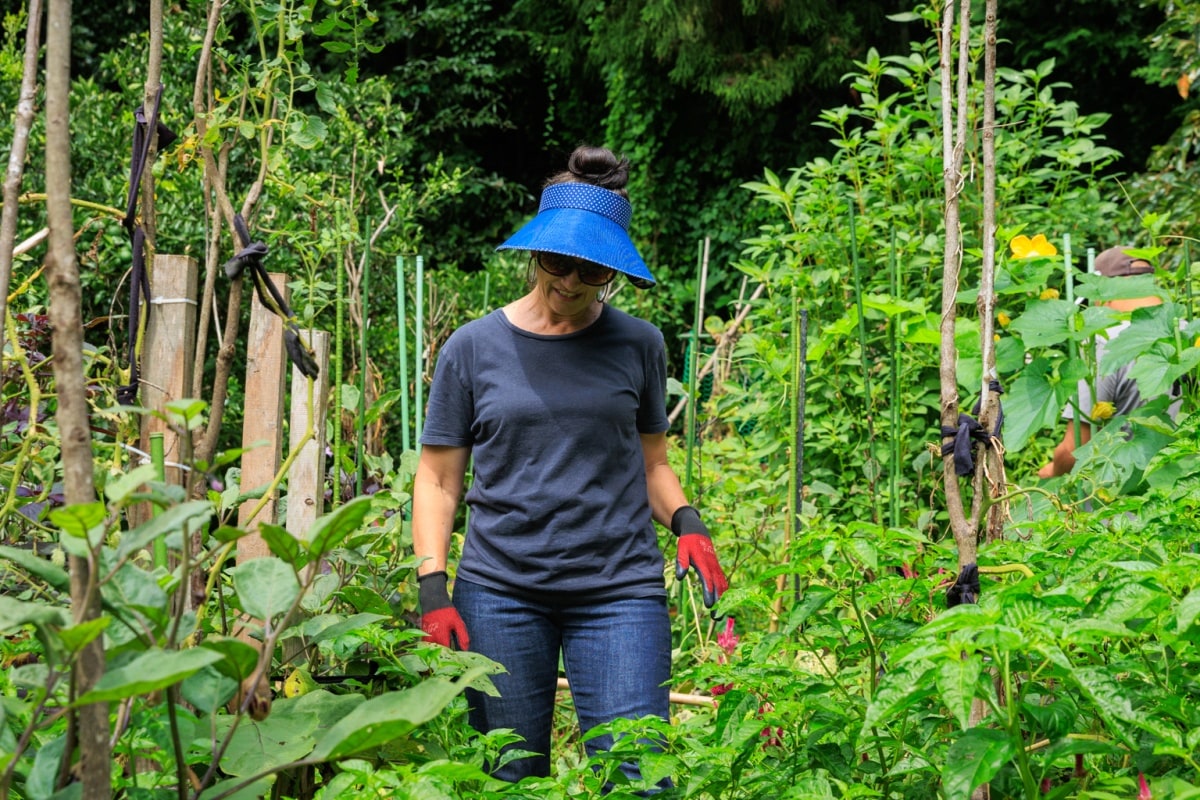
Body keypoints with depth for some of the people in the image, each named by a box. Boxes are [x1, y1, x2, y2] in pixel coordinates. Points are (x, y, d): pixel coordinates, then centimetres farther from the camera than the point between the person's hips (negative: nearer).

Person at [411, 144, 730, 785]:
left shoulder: (638, 345, 7)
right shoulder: (473, 349, 3)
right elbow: (438, 479, 6)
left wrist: (686, 523, -2)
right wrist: (432, 588, -5)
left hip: (621, 589, 0)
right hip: (499, 591, 0)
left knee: (636, 775, -7)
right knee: (509, 777, 7)